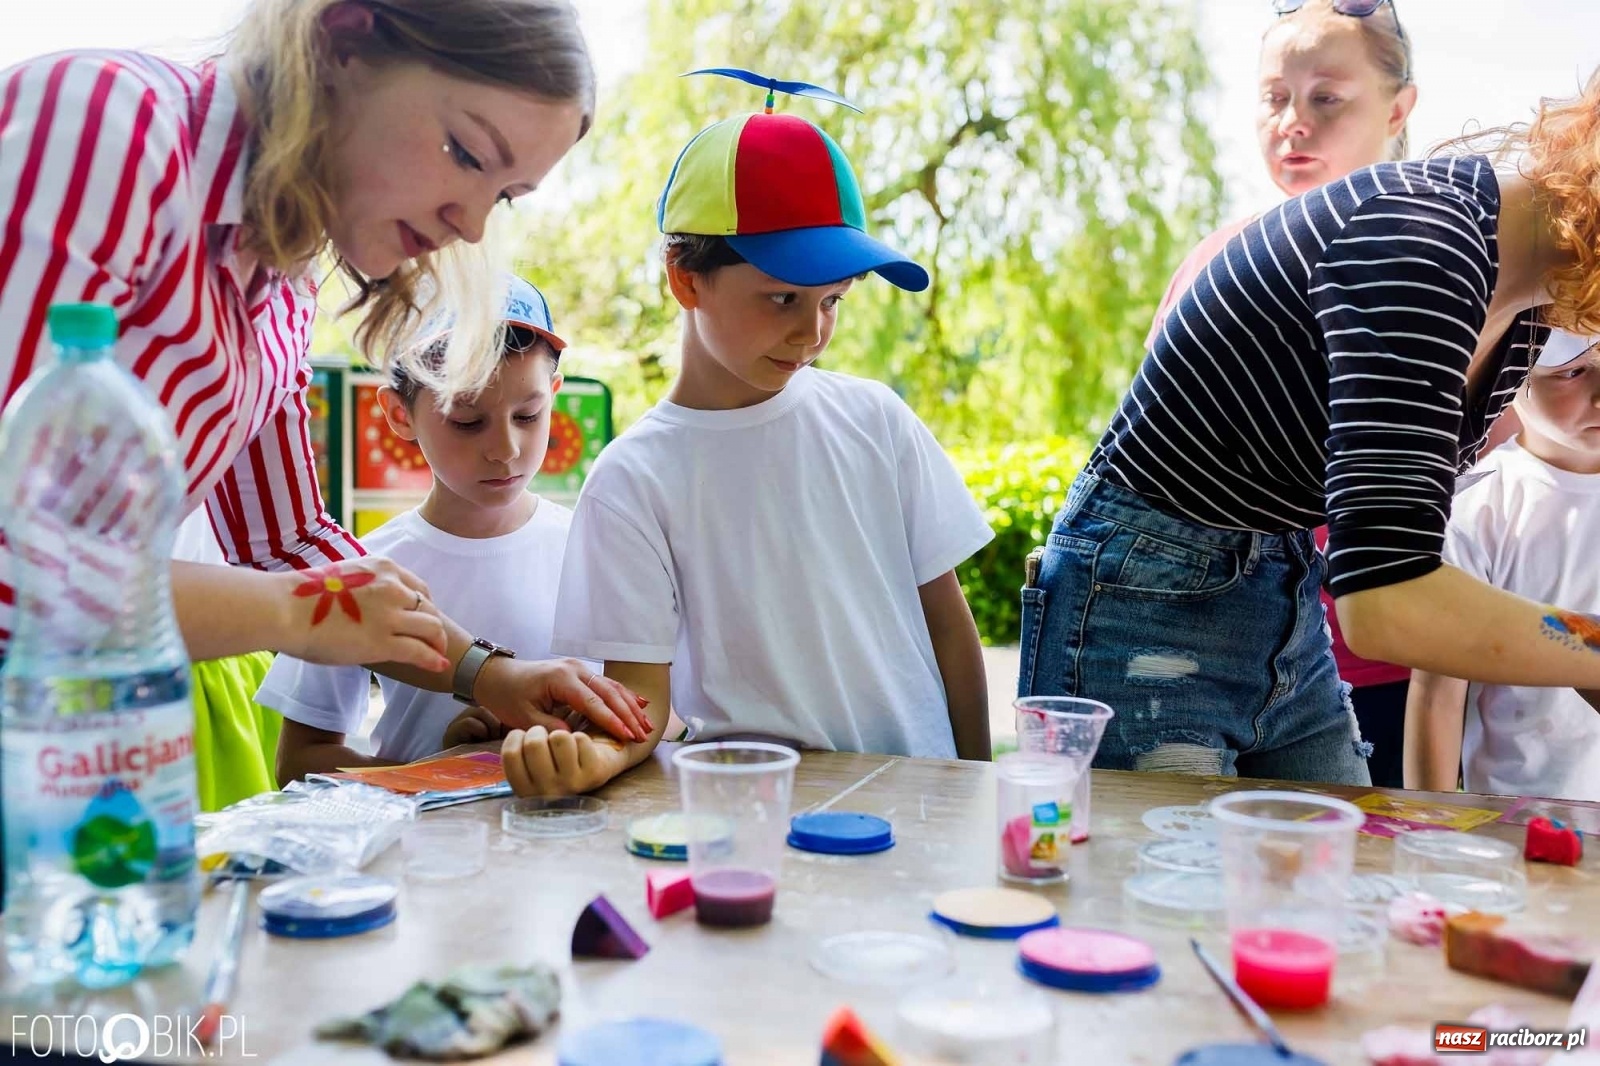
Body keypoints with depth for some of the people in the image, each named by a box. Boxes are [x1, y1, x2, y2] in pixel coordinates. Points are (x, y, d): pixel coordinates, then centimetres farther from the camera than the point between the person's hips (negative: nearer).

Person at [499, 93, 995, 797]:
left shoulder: (875, 420, 4)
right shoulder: (635, 479, -4)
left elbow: (947, 619, 8)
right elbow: (640, 690, -5)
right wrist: (595, 753, -26)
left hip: (919, 787, 2)